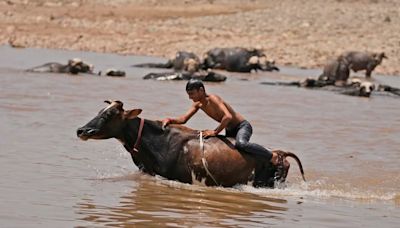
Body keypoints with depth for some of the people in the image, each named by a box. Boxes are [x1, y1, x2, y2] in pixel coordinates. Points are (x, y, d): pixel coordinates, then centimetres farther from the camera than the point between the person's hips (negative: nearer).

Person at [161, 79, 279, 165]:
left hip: (242, 126, -10)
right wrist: (170, 120, -17)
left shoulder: (213, 99, -25)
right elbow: (183, 119, 1)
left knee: (241, 144, -39)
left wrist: (215, 132, -31)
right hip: (230, 131, 10)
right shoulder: (198, 104, 1)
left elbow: (228, 116, -37)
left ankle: (272, 156, -28)